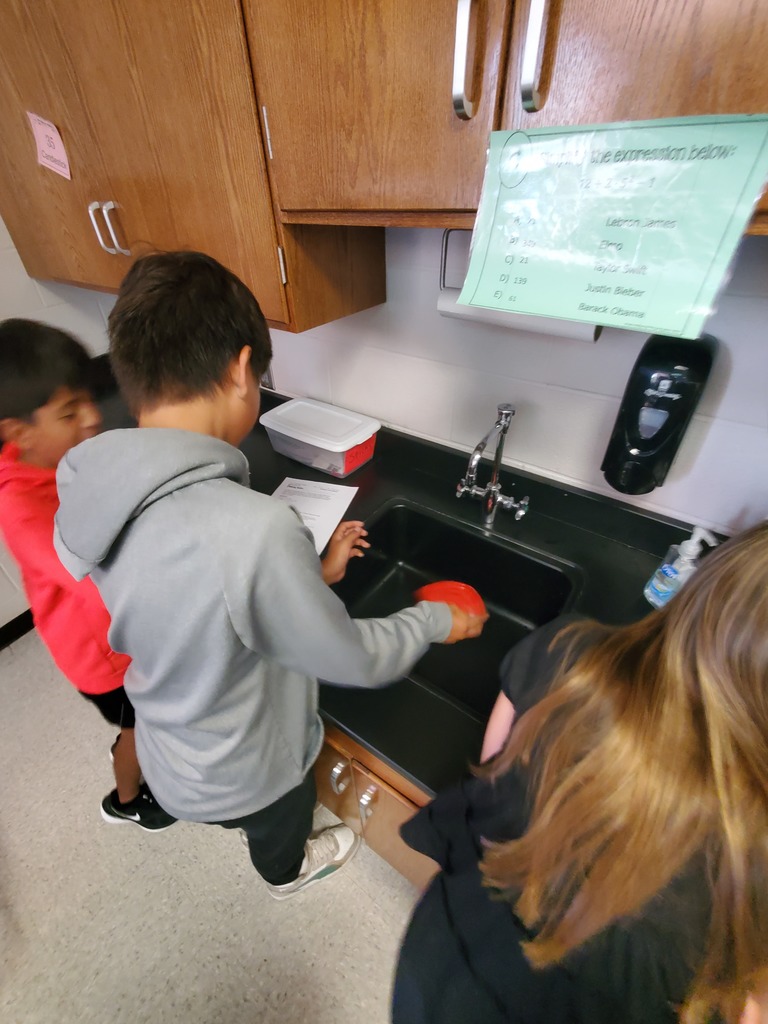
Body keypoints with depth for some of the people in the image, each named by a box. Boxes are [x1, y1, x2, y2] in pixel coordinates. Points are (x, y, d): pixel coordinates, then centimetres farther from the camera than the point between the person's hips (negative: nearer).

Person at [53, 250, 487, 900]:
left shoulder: (90, 493, -18)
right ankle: (288, 871, 68)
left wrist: (312, 576, -3)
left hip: (169, 744, 5)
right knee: (280, 826, 34)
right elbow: (353, 660, -28)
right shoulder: (254, 530, -45)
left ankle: (266, 838, 73)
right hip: (241, 772, -5)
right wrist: (437, 621, -11)